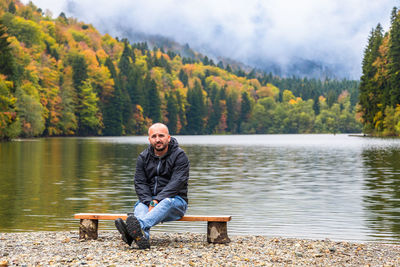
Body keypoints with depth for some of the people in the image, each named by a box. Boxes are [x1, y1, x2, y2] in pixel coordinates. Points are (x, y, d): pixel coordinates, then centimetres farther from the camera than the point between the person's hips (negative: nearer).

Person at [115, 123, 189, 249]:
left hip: (175, 200, -3)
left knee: (167, 202, -37)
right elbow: (140, 183, 0)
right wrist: (149, 202, -20)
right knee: (140, 206, -30)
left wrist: (157, 201, -27)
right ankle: (142, 238, -61)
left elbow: (176, 182, -15)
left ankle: (138, 226, -64)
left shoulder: (179, 156, -3)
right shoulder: (143, 157, 9)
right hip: (148, 200, 3)